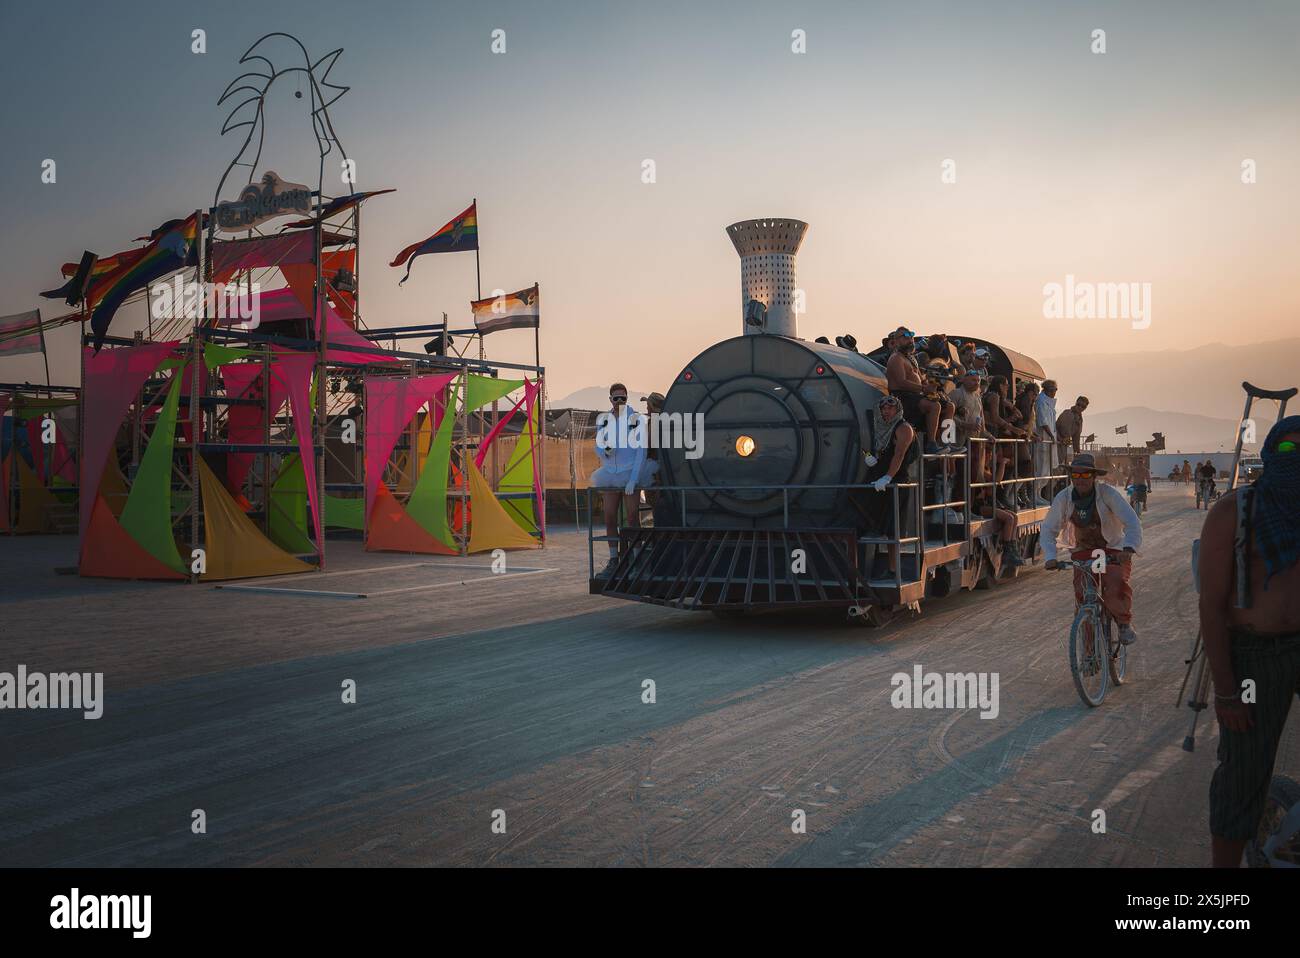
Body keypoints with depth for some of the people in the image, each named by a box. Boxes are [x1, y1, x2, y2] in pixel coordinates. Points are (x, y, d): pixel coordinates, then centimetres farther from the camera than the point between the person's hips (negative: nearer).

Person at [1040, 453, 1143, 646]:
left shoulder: (1107, 493, -19)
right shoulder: (1064, 498, -11)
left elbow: (1132, 522, -23)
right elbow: (1048, 530, -4)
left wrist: (1129, 548, -40)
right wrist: (1050, 557, -19)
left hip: (1114, 550, -2)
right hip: (1083, 551, 3)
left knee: (1116, 584, -29)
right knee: (1082, 593, -15)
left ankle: (1124, 623, -3)